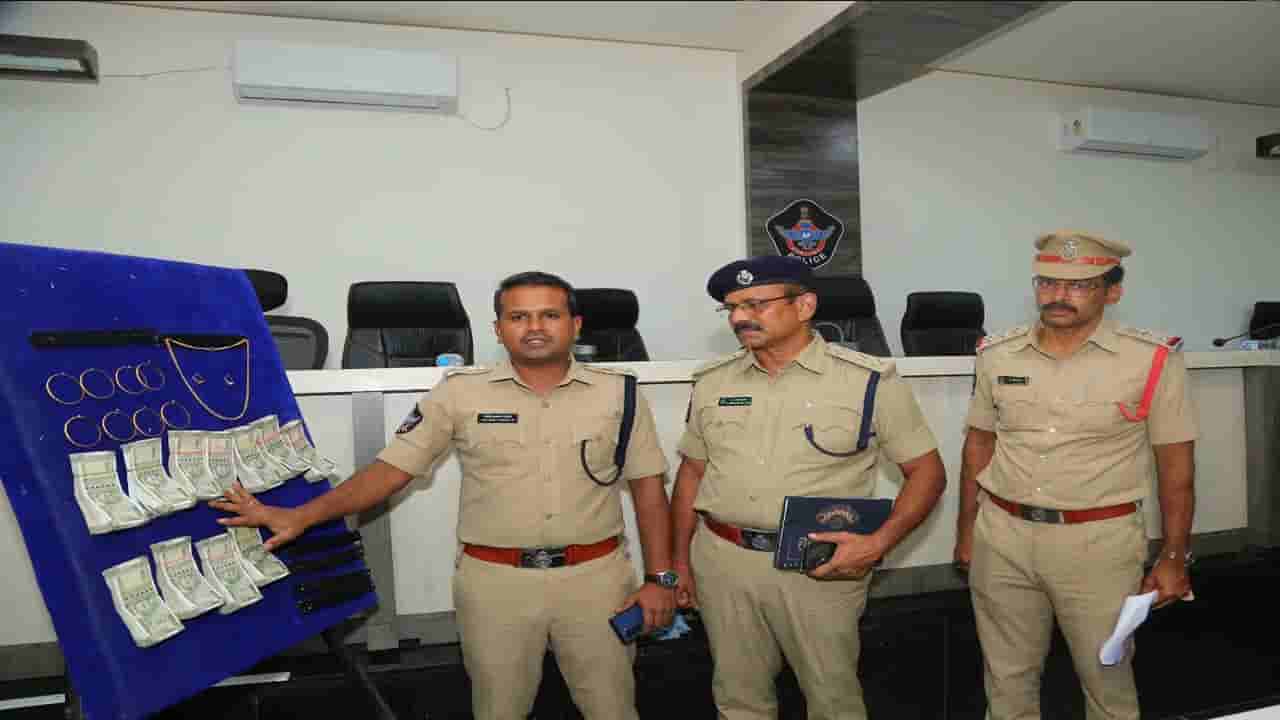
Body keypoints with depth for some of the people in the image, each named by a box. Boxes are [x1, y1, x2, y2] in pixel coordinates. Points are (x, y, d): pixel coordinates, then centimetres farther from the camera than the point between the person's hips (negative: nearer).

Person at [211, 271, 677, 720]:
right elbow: (392, 468, -3)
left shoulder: (618, 393, -2)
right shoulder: (460, 393, -4)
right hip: (494, 580, 0)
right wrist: (300, 517, -12)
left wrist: (660, 578, -2)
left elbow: (648, 487, 2)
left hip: (597, 576, 1)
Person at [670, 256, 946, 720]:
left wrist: (879, 543, -16)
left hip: (819, 567, -3)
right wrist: (680, 560, 11)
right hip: (722, 560, 4)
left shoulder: (869, 380, -8)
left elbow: (927, 470, -3)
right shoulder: (712, 383, 4)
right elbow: (692, 472, 12)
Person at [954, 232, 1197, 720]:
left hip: (1098, 542, -2)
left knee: (1106, 676, 15)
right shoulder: (997, 356, 1)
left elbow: (1176, 465, -2)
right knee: (1007, 677, 16)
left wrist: (1174, 558, -2)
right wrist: (966, 530, 12)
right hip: (1001, 538, 3)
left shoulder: (1153, 360, -8)